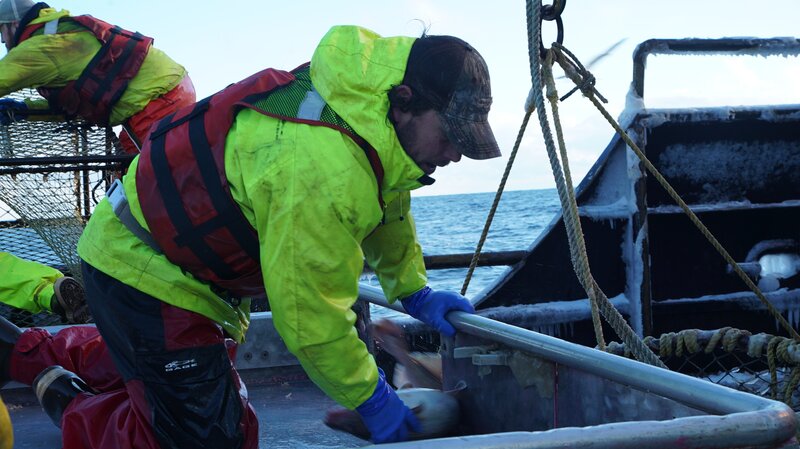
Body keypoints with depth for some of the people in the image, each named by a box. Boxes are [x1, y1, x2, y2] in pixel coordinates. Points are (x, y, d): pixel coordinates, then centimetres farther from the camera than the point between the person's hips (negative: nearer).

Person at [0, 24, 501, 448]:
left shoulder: (372, 97, -5)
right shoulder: (324, 169, -36)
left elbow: (389, 207, 16)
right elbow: (311, 318, -28)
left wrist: (414, 292, 10)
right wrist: (371, 398, -16)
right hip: (146, 271, -10)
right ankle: (63, 399, 8)